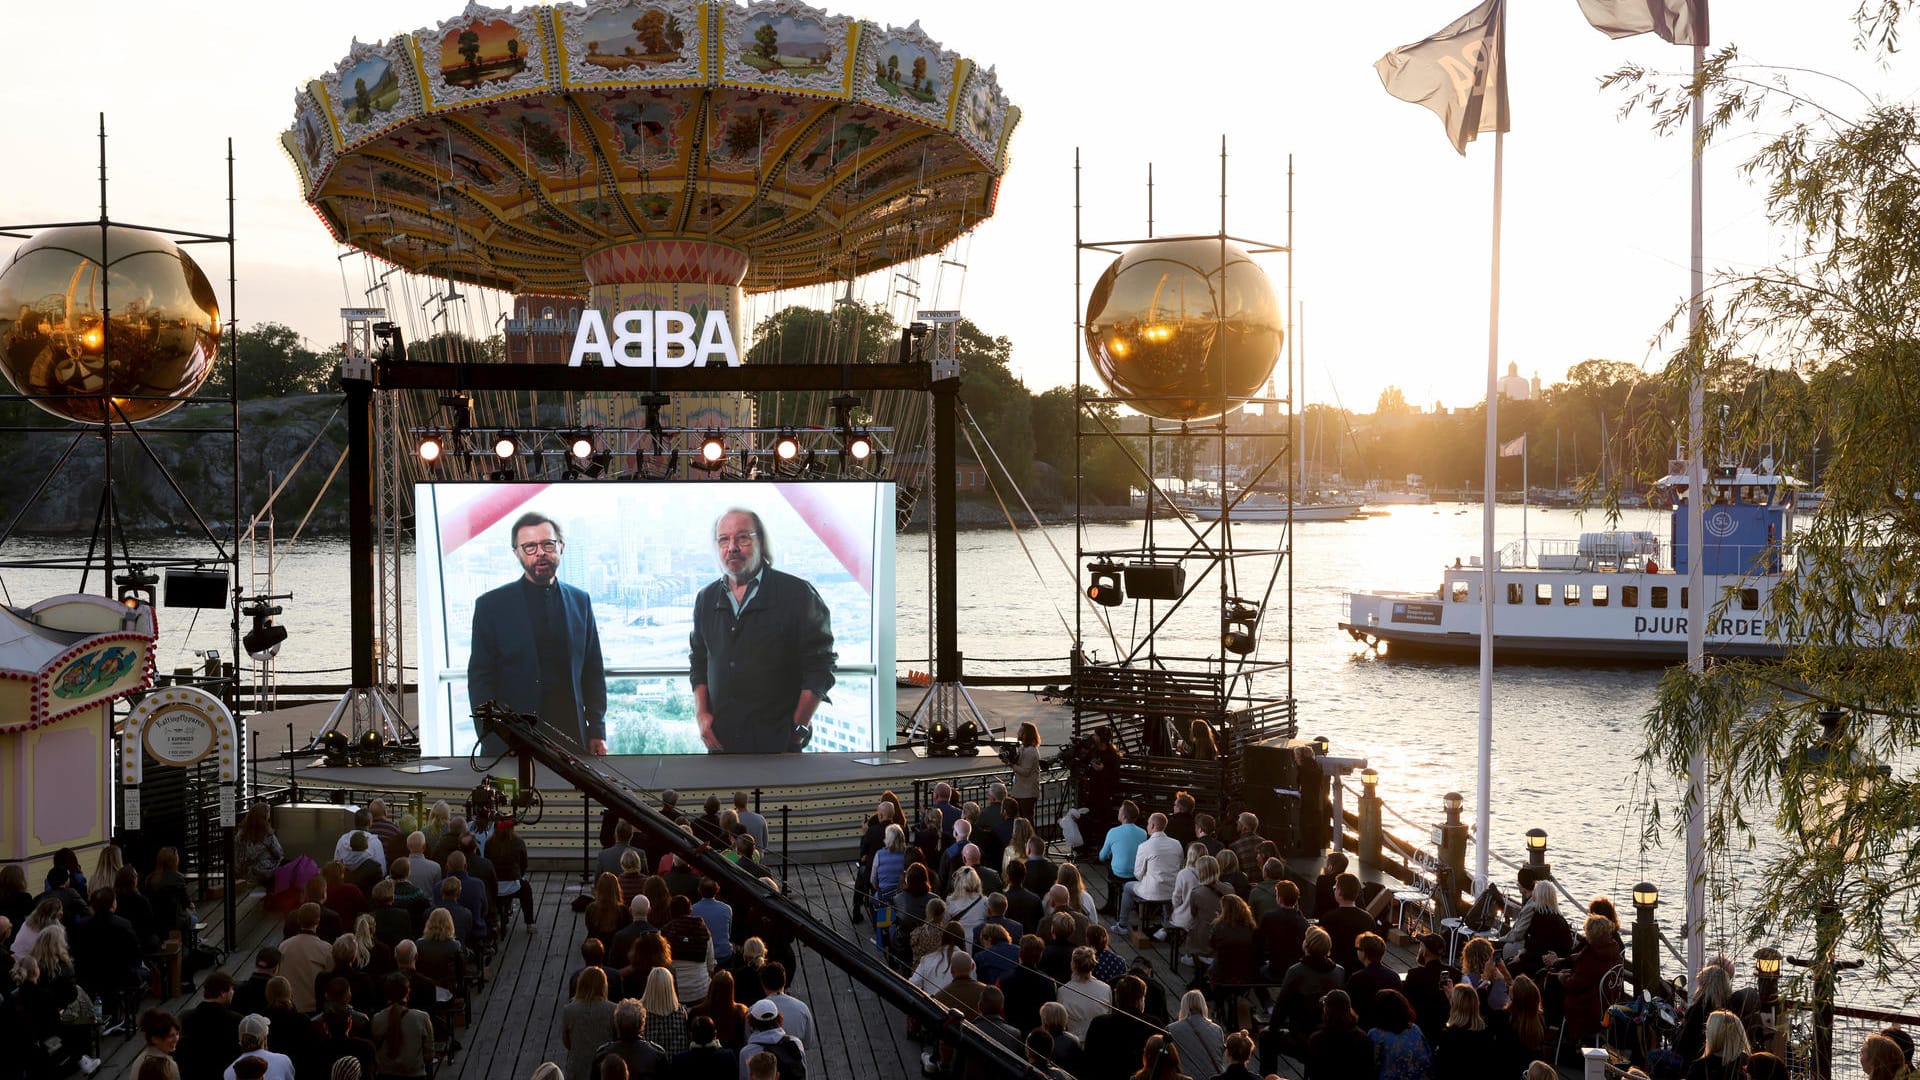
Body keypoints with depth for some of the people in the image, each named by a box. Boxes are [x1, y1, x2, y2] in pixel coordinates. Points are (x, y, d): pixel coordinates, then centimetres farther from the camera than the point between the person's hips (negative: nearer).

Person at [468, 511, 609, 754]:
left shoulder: (580, 601, 12)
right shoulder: (492, 605, 2)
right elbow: (480, 680, 0)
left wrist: (597, 731, 8)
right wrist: (492, 746, -8)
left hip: (573, 739, 3)